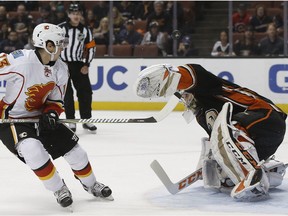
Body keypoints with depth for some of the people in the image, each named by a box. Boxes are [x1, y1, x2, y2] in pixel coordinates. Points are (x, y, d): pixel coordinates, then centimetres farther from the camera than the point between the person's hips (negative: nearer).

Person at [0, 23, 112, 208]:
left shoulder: (61, 69, -4)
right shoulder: (21, 60, -26)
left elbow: (56, 100, 4)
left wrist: (51, 112, -18)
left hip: (40, 117, 6)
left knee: (73, 147, 3)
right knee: (34, 151, -31)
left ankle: (91, 184, 29)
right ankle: (58, 189, -9)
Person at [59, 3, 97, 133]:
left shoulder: (85, 30, 5)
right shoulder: (61, 28, -9)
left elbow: (91, 48, 10)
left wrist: (86, 65, 2)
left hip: (78, 65, 4)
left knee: (85, 91, 2)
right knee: (67, 93, -5)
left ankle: (86, 120, 13)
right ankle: (71, 121, 2)